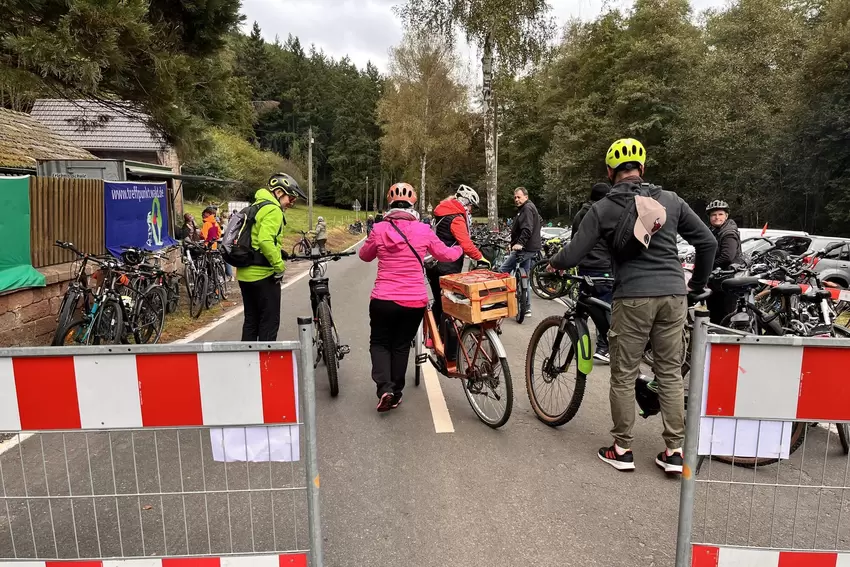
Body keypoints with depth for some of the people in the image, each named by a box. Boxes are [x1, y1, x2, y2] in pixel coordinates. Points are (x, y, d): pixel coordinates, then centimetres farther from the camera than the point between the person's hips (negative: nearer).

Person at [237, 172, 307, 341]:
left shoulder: (256, 206, 16)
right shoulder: (273, 210, -14)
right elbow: (265, 240, -28)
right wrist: (279, 265, -20)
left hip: (245, 273, 9)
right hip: (263, 274, -9)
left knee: (251, 320, 16)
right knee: (270, 321, 1)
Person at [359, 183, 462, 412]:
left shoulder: (379, 229, -7)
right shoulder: (423, 230, -6)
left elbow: (365, 256, 11)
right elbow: (445, 255, 8)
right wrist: (460, 249, 29)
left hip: (383, 300, -1)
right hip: (415, 301, 1)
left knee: (380, 343, 19)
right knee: (401, 346, 19)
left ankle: (384, 387, 0)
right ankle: (396, 393, 28)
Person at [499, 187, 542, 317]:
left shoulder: (527, 208, -11)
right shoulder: (528, 208, 22)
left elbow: (527, 229, -25)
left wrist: (520, 243, -35)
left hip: (524, 248, -11)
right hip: (529, 248, 11)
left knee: (503, 271, -8)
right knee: (524, 278, 13)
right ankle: (527, 308, 17)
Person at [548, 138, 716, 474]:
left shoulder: (603, 208, 1)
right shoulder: (670, 200, 10)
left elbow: (572, 256, -1)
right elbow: (707, 242, 11)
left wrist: (553, 262, 21)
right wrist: (698, 284, 25)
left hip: (633, 297, -3)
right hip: (673, 295, 4)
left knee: (624, 376, 7)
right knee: (671, 374, 12)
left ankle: (622, 449, 17)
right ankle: (674, 451, 18)